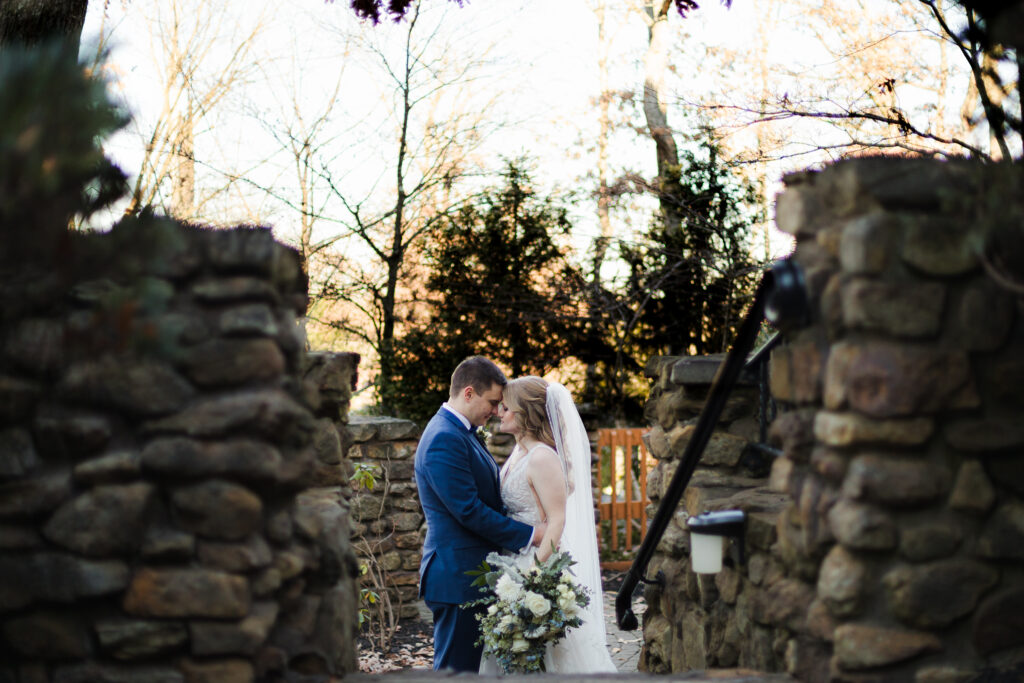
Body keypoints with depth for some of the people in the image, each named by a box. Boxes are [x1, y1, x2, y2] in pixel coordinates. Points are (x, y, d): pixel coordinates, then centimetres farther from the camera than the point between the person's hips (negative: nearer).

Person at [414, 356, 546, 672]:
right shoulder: (445, 439, -18)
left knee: (472, 666, 14)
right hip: (458, 578, -10)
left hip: (473, 575, 10)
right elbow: (469, 511, -21)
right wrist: (529, 535, -14)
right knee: (457, 669, -5)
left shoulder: (463, 432, 15)